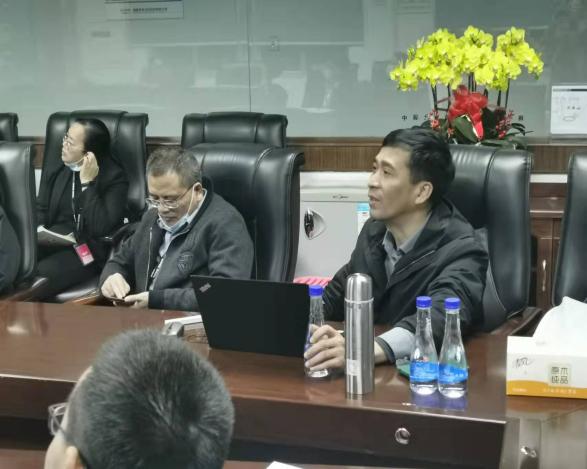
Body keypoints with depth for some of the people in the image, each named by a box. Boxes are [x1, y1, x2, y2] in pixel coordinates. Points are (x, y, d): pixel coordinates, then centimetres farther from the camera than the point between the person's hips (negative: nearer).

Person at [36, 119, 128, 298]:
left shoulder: (114, 177, -5)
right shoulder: (53, 171, 14)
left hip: (86, 250, -5)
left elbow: (101, 228, -15)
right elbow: (40, 212, 16)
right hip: (51, 243, 5)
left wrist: (87, 183, -15)